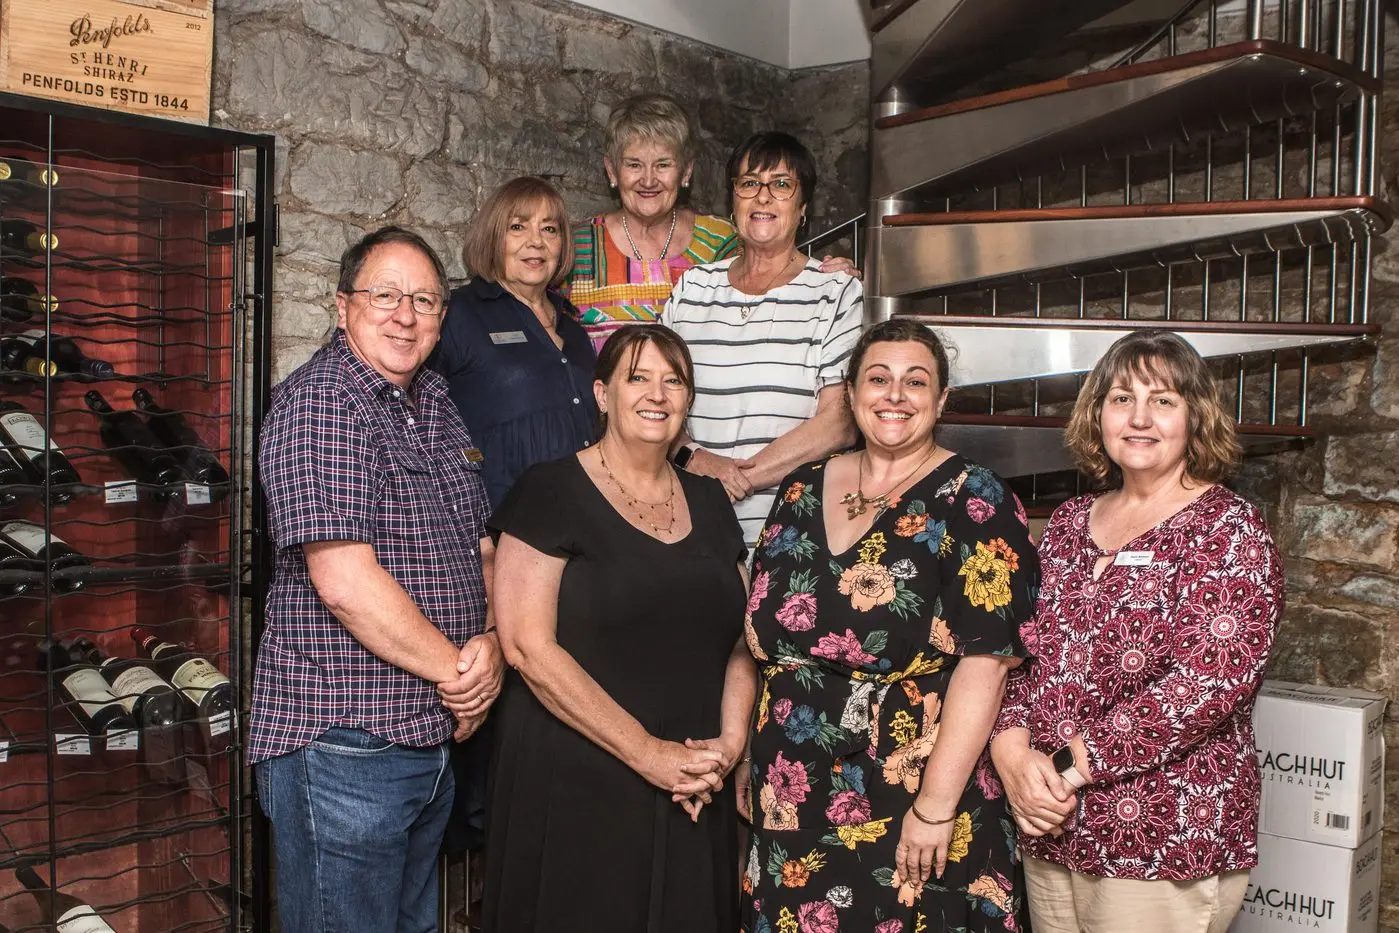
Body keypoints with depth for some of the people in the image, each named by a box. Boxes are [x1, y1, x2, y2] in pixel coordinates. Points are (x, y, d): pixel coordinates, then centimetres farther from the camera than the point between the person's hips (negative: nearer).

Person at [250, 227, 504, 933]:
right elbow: (346, 582, -23)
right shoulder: (319, 402, -14)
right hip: (342, 744, -8)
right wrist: (455, 668, -12)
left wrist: (491, 645, -5)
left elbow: (478, 544, 14)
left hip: (434, 735, 9)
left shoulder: (434, 404, 13)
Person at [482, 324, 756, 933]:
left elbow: (741, 637, 13)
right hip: (574, 790, -5)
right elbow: (528, 646, -15)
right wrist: (646, 753, -16)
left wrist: (731, 740, -5)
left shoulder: (708, 501, 11)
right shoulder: (550, 494, -6)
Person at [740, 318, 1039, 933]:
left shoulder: (972, 502, -8)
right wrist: (751, 762, 11)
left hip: (905, 802, -5)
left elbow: (985, 661, -16)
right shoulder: (802, 491, 7)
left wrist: (937, 806, -19)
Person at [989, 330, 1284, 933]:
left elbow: (1209, 680, -19)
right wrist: (1013, 751, -12)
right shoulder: (1070, 523, 8)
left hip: (1166, 847, -5)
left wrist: (1071, 767, -18)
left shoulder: (1229, 532, -8)